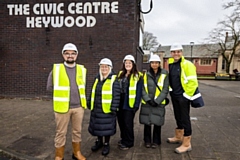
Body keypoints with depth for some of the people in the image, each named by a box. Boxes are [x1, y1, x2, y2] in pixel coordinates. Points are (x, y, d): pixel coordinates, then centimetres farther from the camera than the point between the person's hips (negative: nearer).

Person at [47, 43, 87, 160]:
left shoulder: (82, 69, 5)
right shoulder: (56, 69, -4)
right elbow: (49, 87, 2)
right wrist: (61, 93, 1)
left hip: (78, 107, 3)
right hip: (63, 107, -3)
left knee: (77, 131, 15)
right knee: (61, 133, 8)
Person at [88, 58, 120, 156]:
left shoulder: (114, 79, -10)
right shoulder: (97, 78, 9)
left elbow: (116, 96, -13)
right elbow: (92, 93, 15)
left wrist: (114, 108, -16)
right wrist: (89, 104, 13)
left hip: (107, 110, -5)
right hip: (96, 109, 6)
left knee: (107, 128, 8)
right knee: (97, 127, 17)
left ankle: (106, 144, 27)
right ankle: (99, 142, 38)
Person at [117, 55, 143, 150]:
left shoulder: (137, 76, -7)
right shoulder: (120, 74, 12)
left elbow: (139, 92, -10)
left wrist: (136, 105, -14)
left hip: (129, 104, -6)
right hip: (120, 103, 6)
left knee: (128, 123, 1)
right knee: (121, 122, 14)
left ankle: (128, 142, 17)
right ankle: (123, 139, 33)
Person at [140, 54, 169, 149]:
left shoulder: (164, 74, -2)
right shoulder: (146, 74, 5)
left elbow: (165, 90, -5)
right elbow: (143, 89, 1)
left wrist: (157, 101, -12)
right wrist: (148, 100, -11)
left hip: (158, 103, -2)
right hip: (147, 103, 2)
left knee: (157, 123, 5)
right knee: (147, 122, 7)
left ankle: (156, 141, 23)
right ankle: (147, 141, 24)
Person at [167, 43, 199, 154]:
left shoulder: (187, 65, -14)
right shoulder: (170, 64, 8)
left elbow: (193, 82, -17)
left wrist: (186, 95, -15)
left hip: (183, 96, -7)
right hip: (174, 96, 7)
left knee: (185, 119, 1)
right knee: (178, 117, 19)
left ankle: (186, 144, 12)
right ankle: (178, 137, 35)